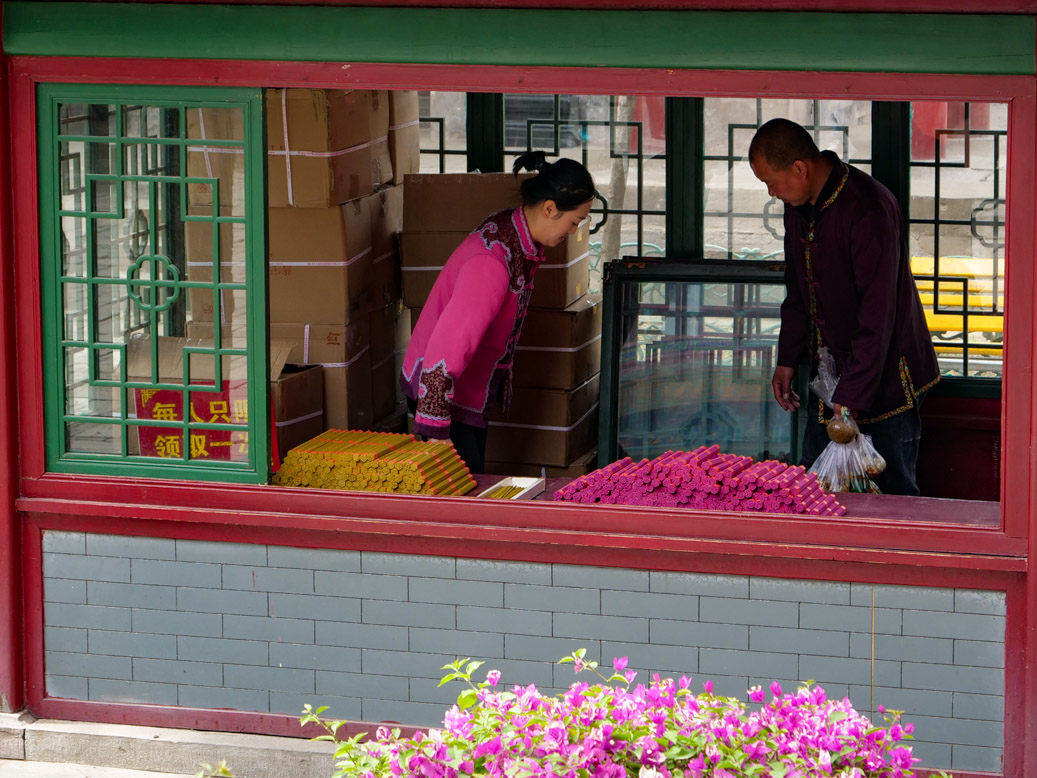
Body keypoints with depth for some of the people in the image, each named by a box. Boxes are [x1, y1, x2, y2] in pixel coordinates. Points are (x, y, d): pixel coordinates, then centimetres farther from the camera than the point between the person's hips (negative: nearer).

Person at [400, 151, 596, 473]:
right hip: (438, 388, -10)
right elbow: (448, 344, -34)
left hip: (470, 387, 10)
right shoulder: (491, 262, -31)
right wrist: (435, 431, -33)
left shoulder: (522, 239, 0)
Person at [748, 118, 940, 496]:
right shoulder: (798, 206, 4)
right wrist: (787, 360, 15)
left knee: (893, 491, -4)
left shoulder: (869, 210, -24)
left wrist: (850, 397, -27)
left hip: (885, 376, -8)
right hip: (829, 372, 8)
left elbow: (877, 315, -25)